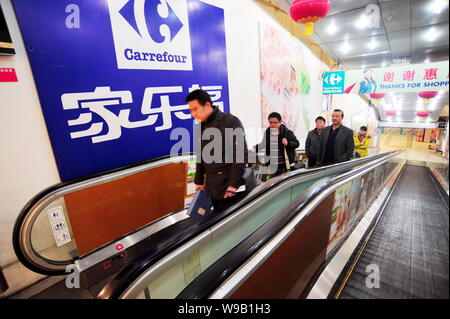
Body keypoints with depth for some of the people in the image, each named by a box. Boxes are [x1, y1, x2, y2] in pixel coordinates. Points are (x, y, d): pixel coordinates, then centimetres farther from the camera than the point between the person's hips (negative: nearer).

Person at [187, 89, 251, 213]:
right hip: (212, 188, 6)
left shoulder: (231, 121, -9)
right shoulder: (201, 128, 13)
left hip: (232, 187, -6)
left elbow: (241, 154, -14)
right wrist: (199, 181, 17)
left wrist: (233, 184, -16)